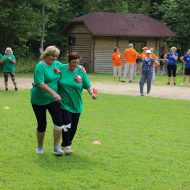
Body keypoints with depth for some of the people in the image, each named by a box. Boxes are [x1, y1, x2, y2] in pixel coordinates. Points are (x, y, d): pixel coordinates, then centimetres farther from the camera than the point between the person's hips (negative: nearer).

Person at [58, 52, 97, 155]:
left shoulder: (81, 72, -2)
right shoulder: (61, 69, -7)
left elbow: (88, 86, 0)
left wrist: (92, 93, -18)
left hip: (76, 105, 3)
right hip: (64, 104, -3)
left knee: (73, 127, 12)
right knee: (67, 125, -11)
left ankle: (67, 144, 32)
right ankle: (66, 145, 8)